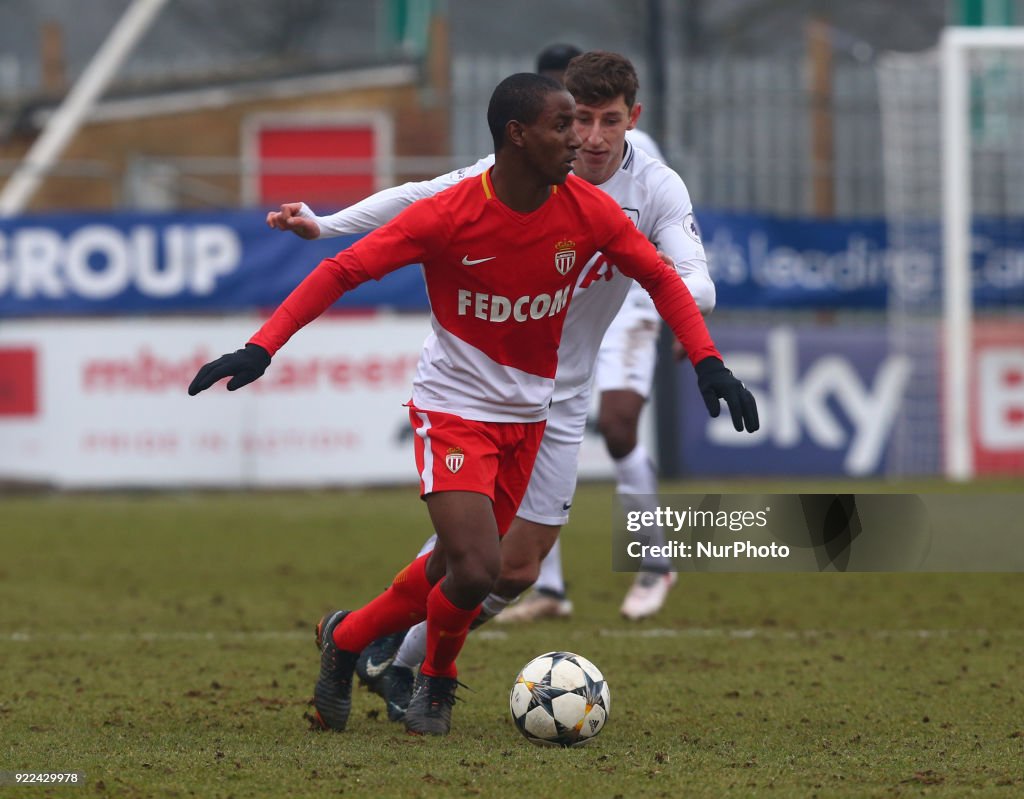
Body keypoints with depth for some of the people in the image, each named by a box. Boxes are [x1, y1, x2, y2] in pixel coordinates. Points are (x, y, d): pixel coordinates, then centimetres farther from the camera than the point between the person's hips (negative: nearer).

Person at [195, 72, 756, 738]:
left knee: (456, 568, 11)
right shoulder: (448, 217, -22)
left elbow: (662, 279, 3)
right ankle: (438, 680, 13)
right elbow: (344, 270, -19)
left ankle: (345, 640, 35)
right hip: (453, 407, -5)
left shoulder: (590, 213, -10)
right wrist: (261, 349, -28)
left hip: (527, 416, 5)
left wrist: (708, 362, -9)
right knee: (475, 570, -17)